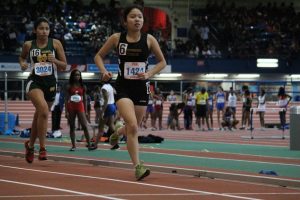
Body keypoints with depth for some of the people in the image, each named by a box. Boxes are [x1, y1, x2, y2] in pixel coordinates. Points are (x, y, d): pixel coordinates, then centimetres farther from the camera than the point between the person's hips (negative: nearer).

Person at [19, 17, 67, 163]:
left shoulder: (55, 44, 0)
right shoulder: (28, 45, 0)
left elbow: (64, 66, 4)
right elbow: (22, 57, 21)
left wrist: (55, 60, -16)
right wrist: (22, 63, -2)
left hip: (50, 82, 2)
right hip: (34, 81, -2)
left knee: (39, 115, 14)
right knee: (43, 109, -28)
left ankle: (30, 145, 38)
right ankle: (42, 148, -22)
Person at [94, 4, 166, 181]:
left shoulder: (149, 40, -1)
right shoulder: (116, 38, -3)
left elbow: (162, 62, 10)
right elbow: (98, 56, 10)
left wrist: (149, 74, -6)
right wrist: (104, 71, -8)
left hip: (142, 88, 3)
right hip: (123, 88, -3)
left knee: (134, 127, 15)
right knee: (132, 126, -22)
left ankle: (117, 132, 52)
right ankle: (138, 167, -17)